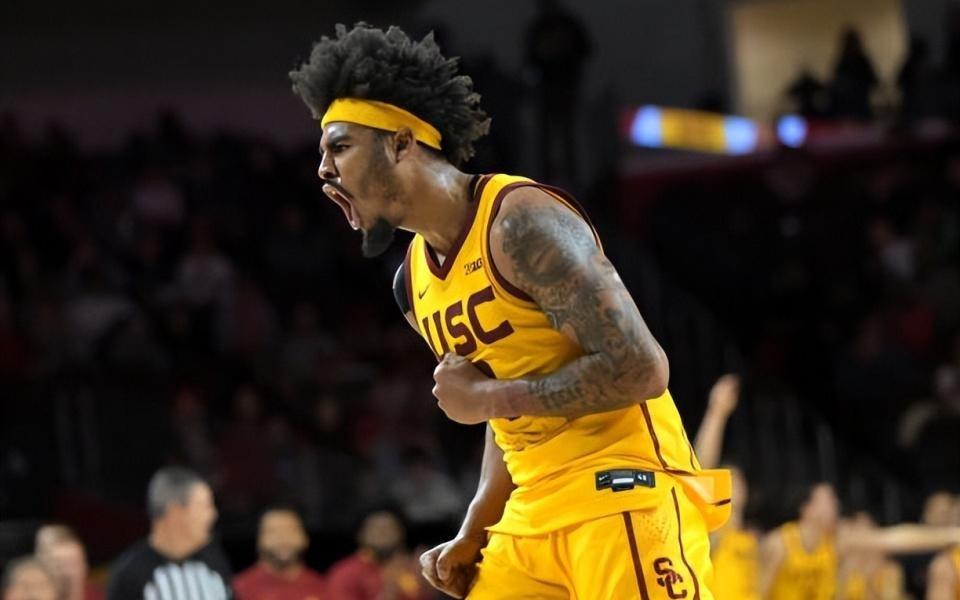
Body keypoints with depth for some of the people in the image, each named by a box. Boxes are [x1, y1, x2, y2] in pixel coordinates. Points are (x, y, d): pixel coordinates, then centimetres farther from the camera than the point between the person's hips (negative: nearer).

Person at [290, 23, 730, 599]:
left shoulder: (522, 222, -14)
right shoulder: (414, 283, 14)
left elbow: (639, 368, -21)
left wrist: (489, 398, -13)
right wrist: (473, 536, 10)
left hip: (622, 493, -9)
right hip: (534, 512, 9)